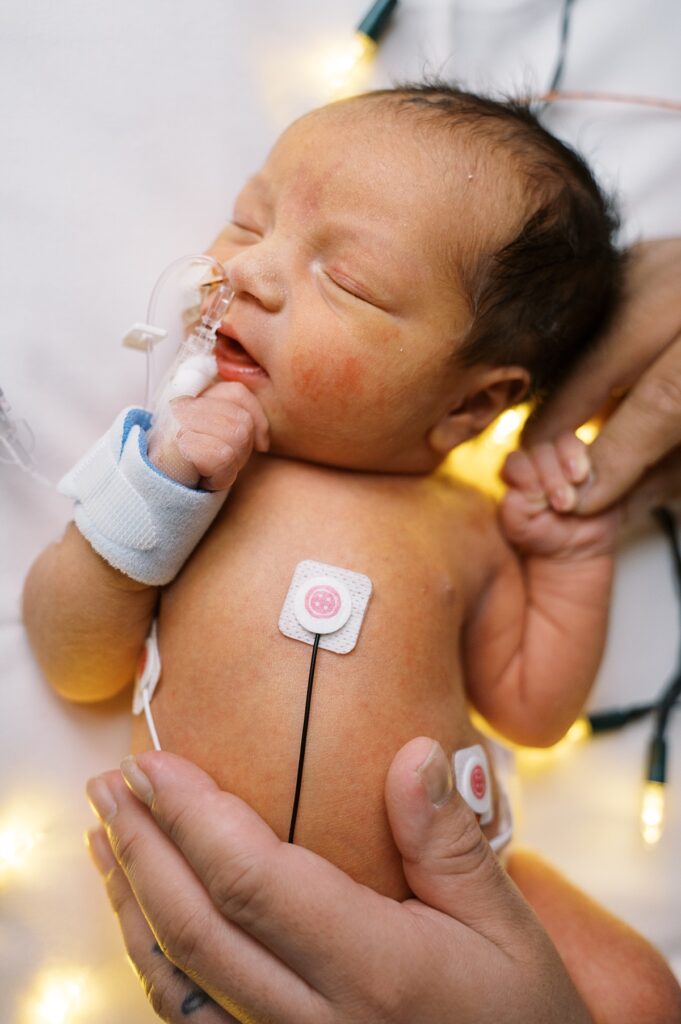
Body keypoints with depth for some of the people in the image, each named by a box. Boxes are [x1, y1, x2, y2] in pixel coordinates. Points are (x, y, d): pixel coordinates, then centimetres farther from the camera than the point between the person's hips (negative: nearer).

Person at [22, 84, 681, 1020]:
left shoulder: (467, 530, 3)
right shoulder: (185, 459, -1)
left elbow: (529, 707, 12)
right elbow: (75, 667, -4)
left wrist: (573, 555, 3)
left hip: (440, 899, 1)